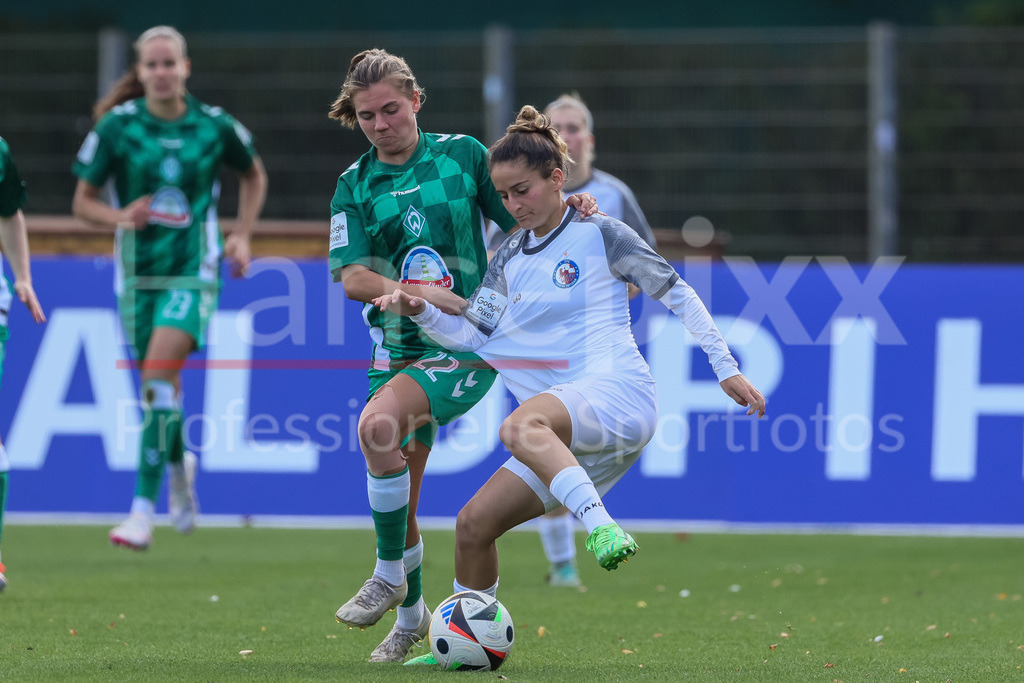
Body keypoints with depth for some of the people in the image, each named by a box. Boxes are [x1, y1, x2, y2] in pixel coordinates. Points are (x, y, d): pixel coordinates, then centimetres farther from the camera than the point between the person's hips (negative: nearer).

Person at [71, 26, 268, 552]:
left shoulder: (214, 126, -3)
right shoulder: (117, 126, -5)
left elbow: (253, 176, 17)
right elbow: (83, 201, 0)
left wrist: (242, 235, 6)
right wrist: (119, 217, -20)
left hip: (192, 272, -2)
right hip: (137, 272, 2)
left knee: (159, 376, -21)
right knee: (160, 389, 11)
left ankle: (144, 509, -22)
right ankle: (179, 465, 46)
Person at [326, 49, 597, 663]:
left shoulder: (463, 154, 1)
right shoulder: (355, 186, 4)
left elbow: (522, 219, 11)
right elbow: (354, 278, -6)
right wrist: (433, 296, -20)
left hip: (468, 347, -4)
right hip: (396, 349, 4)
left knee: (378, 423, -29)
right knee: (398, 501, 7)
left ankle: (390, 576, -15)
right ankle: (411, 616, 30)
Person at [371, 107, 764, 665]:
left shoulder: (600, 235, 4)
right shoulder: (510, 258, 21)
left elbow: (676, 294, 5)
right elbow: (474, 333, 18)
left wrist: (726, 368, 2)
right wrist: (420, 311, 0)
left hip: (619, 394, -7)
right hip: (570, 436, 7)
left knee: (521, 427, -39)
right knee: (474, 523, -1)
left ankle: (602, 528, -56)